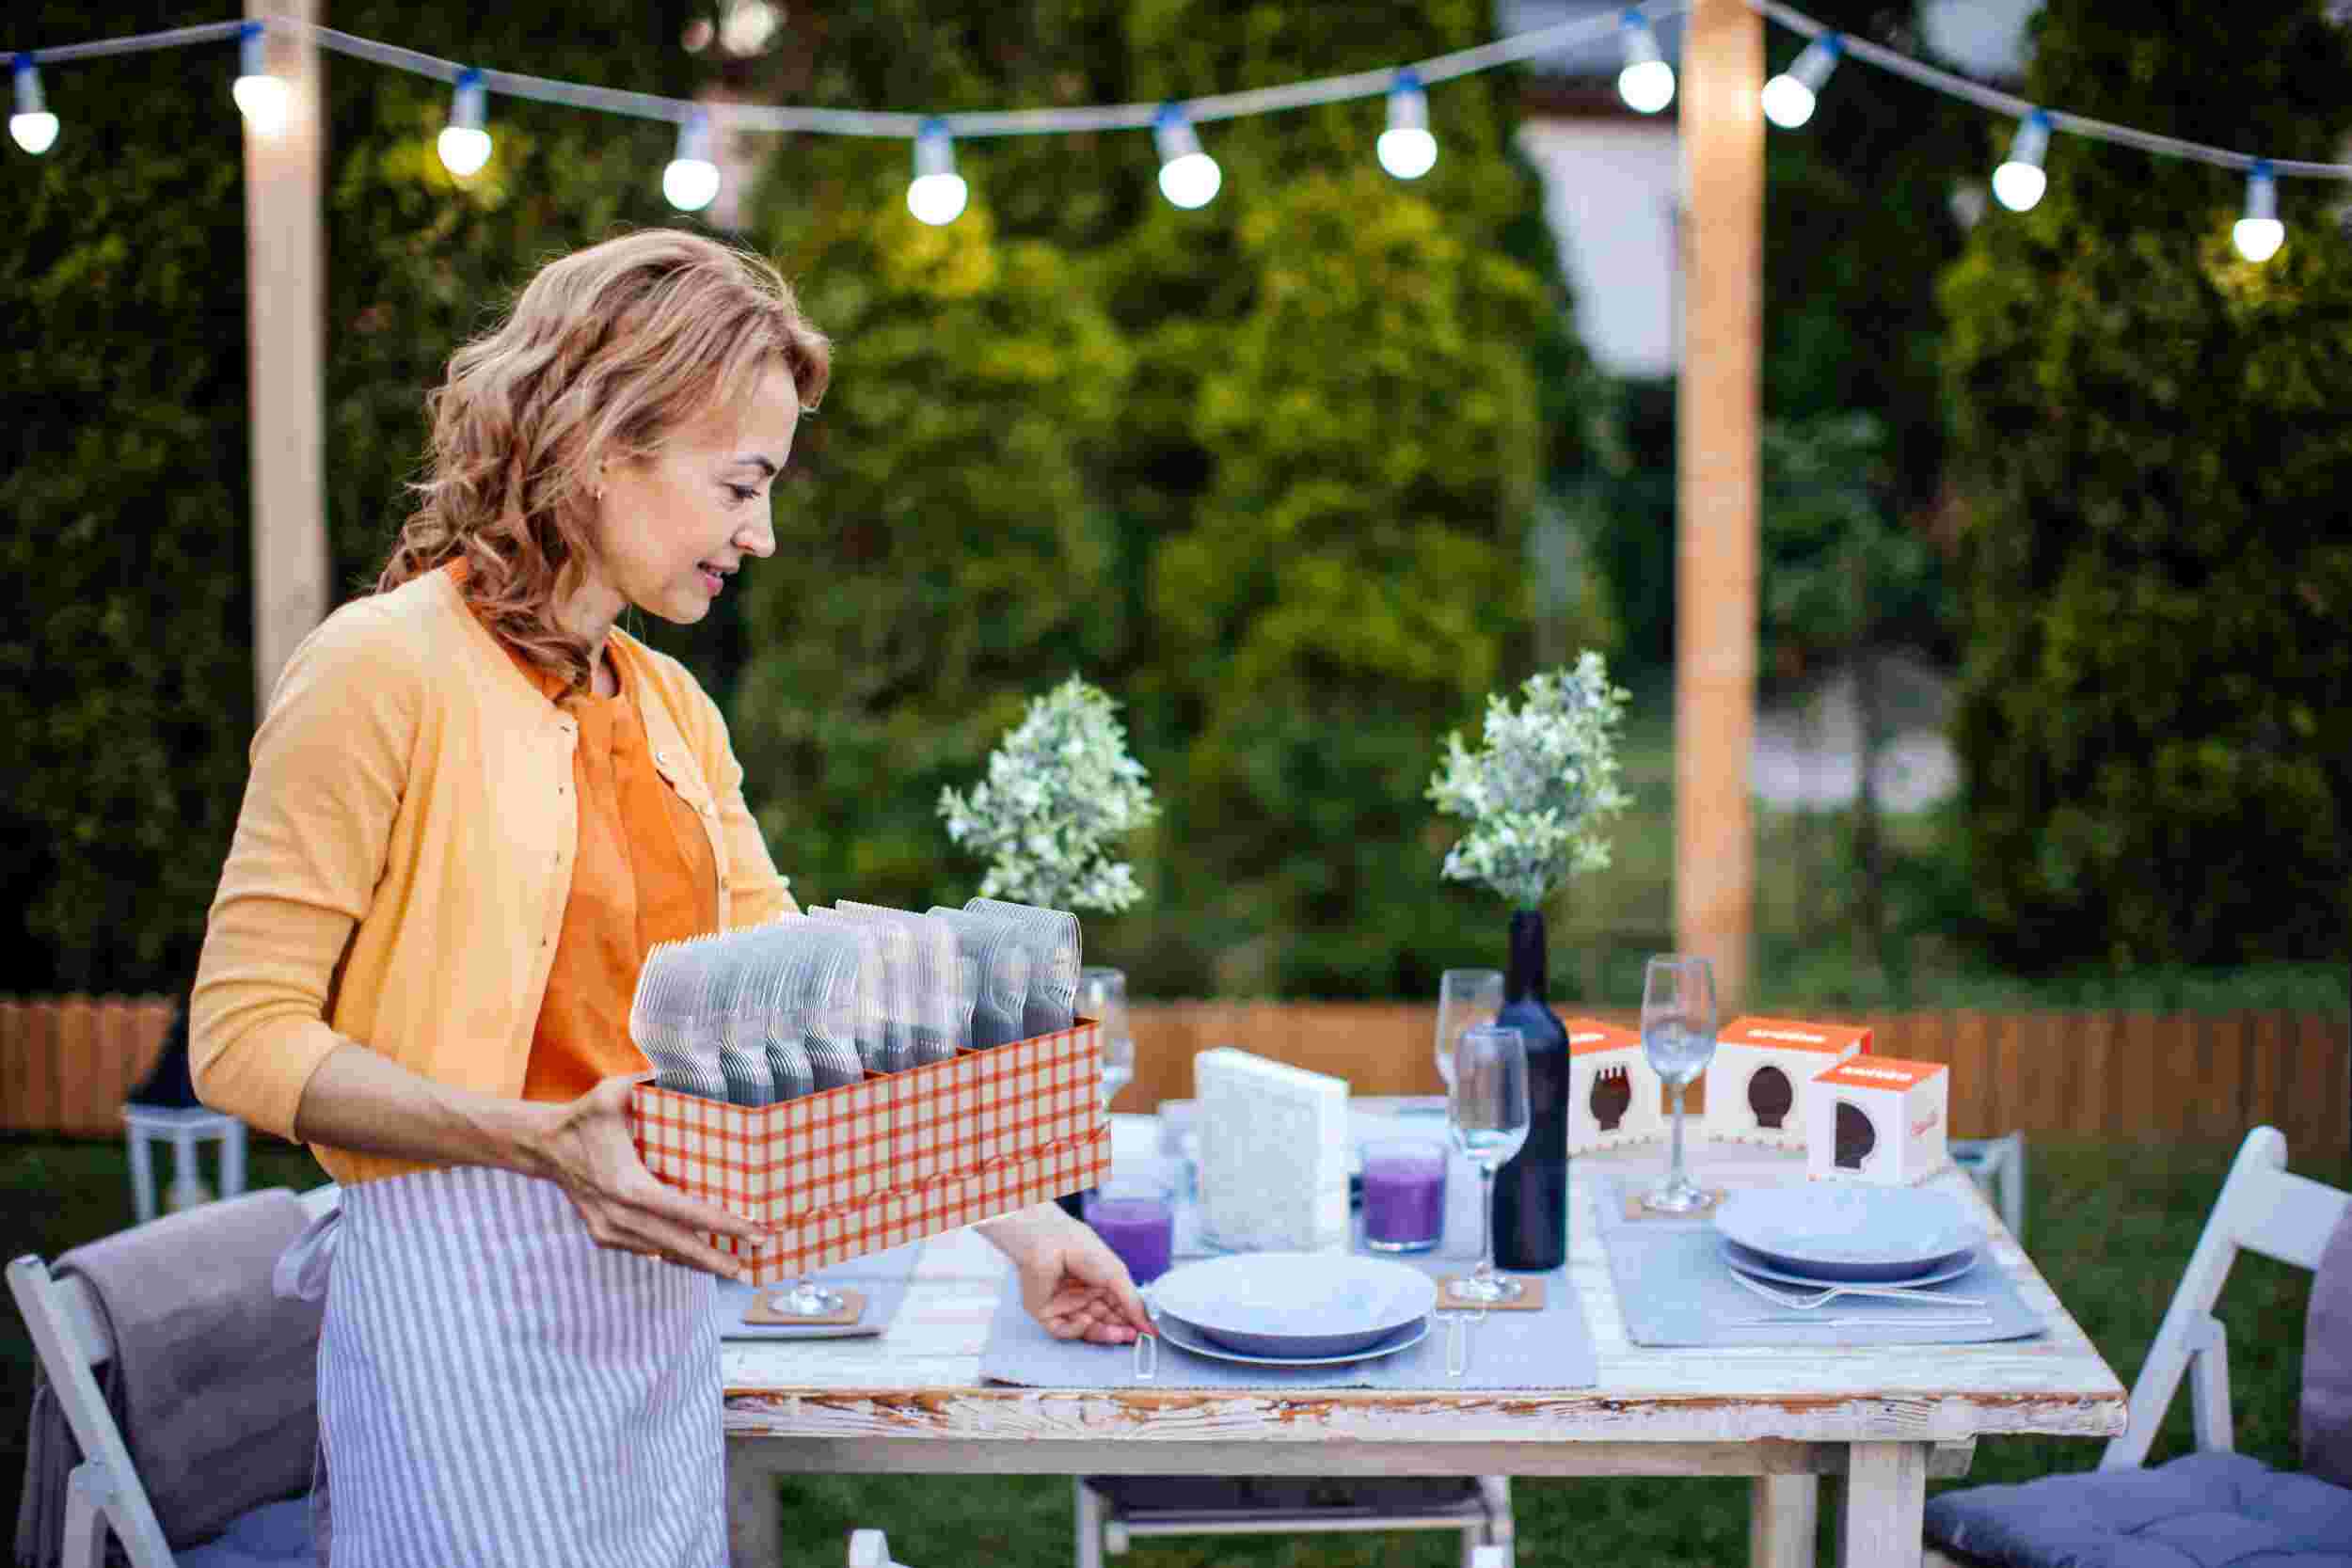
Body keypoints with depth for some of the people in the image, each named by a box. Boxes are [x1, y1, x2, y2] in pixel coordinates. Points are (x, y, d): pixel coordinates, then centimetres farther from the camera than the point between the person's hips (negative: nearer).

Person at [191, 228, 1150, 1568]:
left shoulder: (671, 706, 11)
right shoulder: (385, 670, -11)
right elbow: (244, 1036, -13)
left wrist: (1004, 1216, 7)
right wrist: (540, 1141, -24)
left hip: (667, 1296, 7)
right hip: (471, 1294, -7)